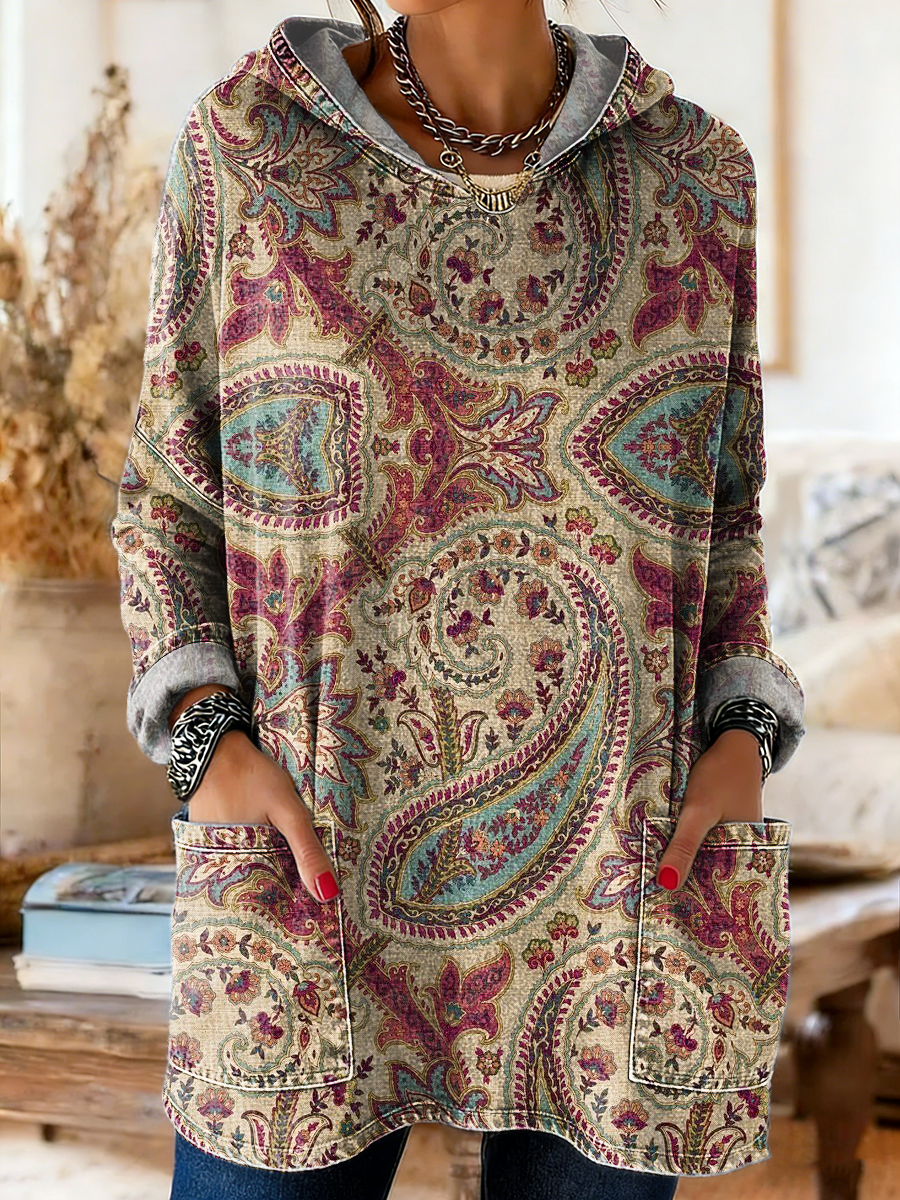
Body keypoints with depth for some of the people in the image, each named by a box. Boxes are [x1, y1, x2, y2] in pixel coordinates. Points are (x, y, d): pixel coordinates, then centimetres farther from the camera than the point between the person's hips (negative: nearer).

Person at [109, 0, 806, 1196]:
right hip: (317, 879, -1)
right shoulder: (244, 141, -1)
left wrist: (745, 745, -6)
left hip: (622, 898, 1)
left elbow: (718, 524, 11)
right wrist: (208, 746, -10)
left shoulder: (693, 167, 3)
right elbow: (170, 500, 6)